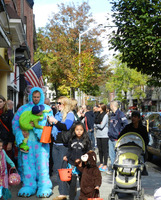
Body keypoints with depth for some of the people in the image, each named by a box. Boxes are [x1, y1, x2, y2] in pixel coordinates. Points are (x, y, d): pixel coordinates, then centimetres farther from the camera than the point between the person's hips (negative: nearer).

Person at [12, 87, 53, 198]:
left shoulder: (47, 109, 12)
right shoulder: (23, 108, 14)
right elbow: (15, 122, 8)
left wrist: (37, 124, -13)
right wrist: (19, 134, -8)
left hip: (41, 140, -1)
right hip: (27, 140, 1)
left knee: (42, 162, -8)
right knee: (27, 162, -1)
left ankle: (44, 187, -3)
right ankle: (29, 186, 8)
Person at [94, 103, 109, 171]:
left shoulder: (105, 115, -8)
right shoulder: (98, 115, 13)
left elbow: (102, 126, -13)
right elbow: (95, 124, 9)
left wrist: (97, 125, 1)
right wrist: (98, 125, -9)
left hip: (104, 135, -7)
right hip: (98, 135, 7)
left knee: (104, 150, -3)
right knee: (100, 150, 11)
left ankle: (105, 165, 0)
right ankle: (101, 163, 20)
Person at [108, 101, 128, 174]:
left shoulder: (120, 114, -13)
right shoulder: (112, 114, 14)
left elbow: (125, 124, -19)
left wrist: (120, 132, -13)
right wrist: (110, 132, 15)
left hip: (117, 138, -9)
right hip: (111, 138, 9)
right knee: (111, 154, 13)